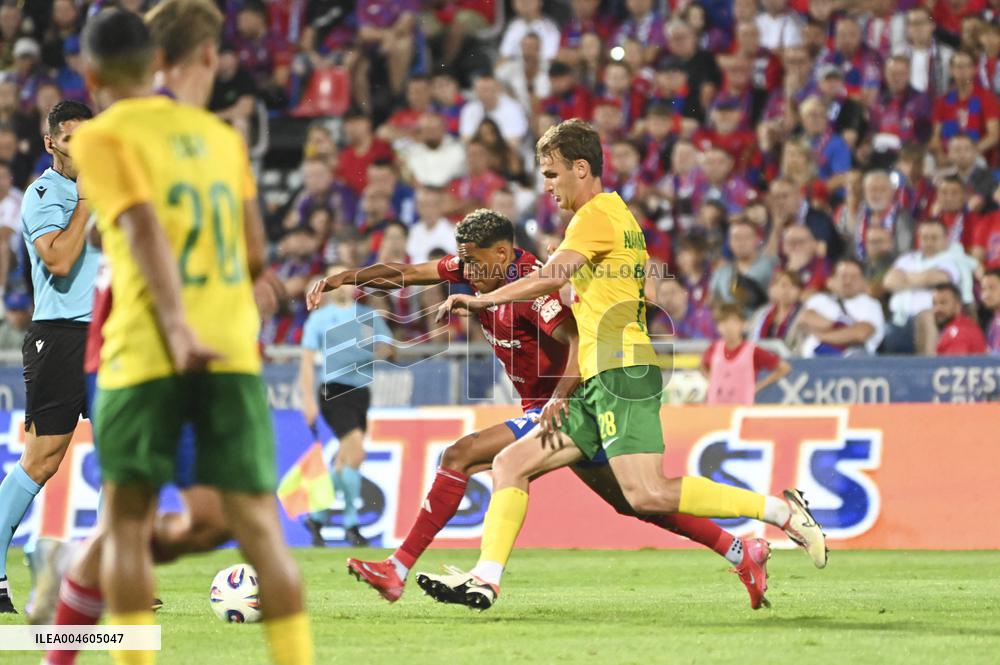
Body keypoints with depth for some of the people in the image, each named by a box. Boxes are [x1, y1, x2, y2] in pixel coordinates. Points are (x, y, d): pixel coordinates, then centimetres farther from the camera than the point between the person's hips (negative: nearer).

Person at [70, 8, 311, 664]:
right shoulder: (220, 134, 16)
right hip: (233, 349, 4)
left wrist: (177, 323, -22)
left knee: (127, 524, 6)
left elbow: (143, 225, -14)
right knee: (258, 524, 1)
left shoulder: (103, 137, 1)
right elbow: (255, 252, 15)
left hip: (147, 353, -4)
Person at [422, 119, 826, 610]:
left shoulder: (598, 214, -5)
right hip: (598, 384, 10)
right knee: (511, 464, 6)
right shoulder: (616, 213, 25)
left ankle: (780, 511, -15)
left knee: (646, 493, -21)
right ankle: (485, 580, 1)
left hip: (623, 372, -10)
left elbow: (551, 277, -22)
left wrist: (479, 300, -15)